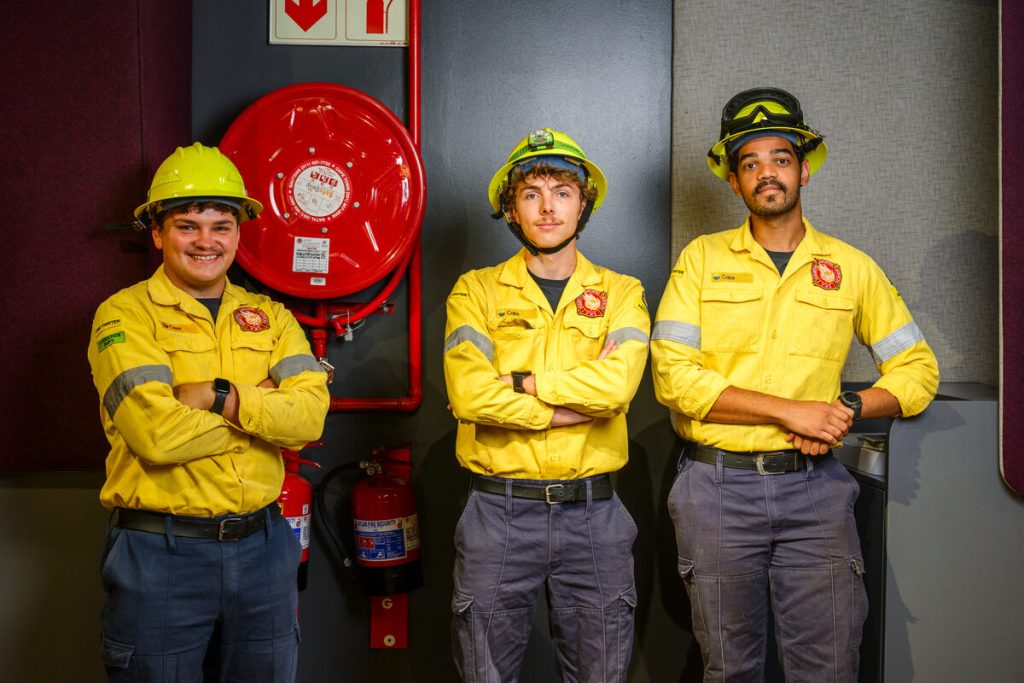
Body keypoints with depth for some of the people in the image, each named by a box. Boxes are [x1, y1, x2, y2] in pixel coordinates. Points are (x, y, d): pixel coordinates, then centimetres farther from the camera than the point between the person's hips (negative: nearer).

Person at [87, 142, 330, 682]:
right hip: (160, 554, -4)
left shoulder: (270, 317, 7)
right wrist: (264, 406, -11)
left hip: (262, 544, 4)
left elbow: (310, 414, -8)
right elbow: (156, 433, -20)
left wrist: (221, 396, -20)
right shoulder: (126, 315, -5)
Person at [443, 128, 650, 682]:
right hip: (498, 511, -1)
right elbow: (469, 395, -15)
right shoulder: (477, 291, 3)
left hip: (592, 515, 1)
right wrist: (579, 404, -13)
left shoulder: (620, 293, 5)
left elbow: (616, 382, -15)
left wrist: (515, 381, -12)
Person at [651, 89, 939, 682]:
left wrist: (846, 409, -10)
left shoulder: (852, 268, 6)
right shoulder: (702, 259, 1)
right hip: (717, 486, -1)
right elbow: (673, 376, -10)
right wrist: (790, 411, -15)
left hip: (814, 487, 1)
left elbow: (918, 370, 10)